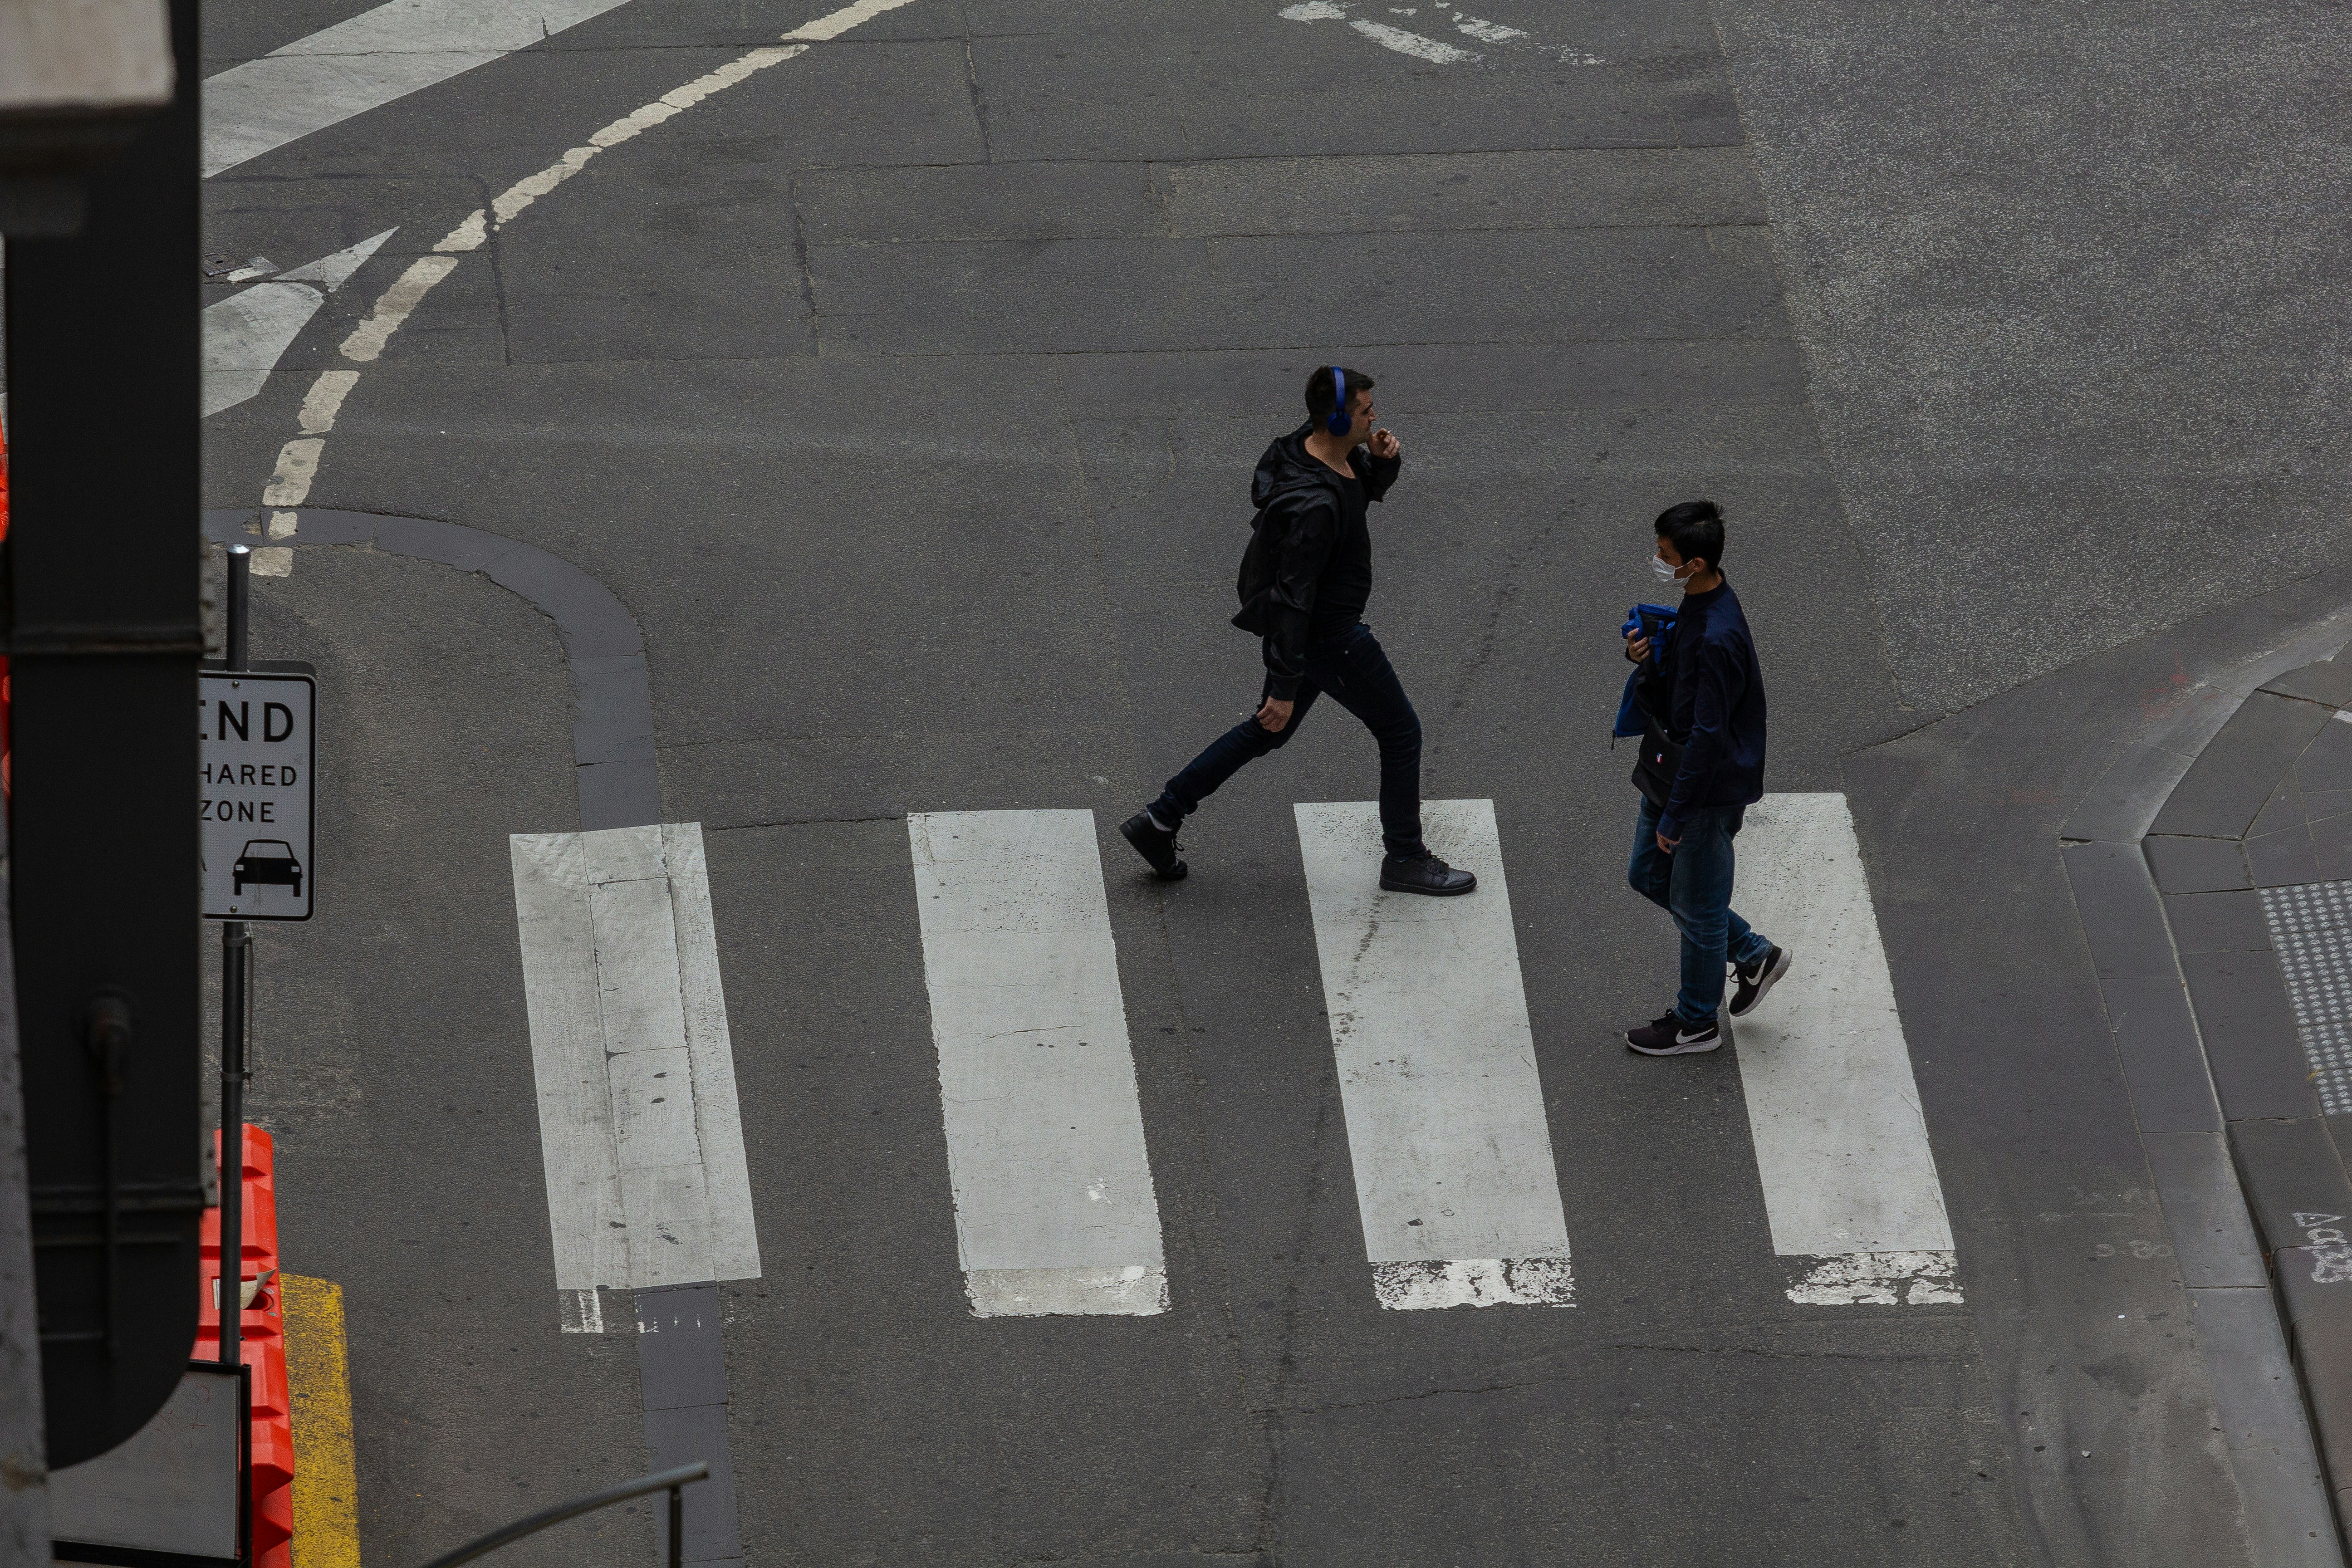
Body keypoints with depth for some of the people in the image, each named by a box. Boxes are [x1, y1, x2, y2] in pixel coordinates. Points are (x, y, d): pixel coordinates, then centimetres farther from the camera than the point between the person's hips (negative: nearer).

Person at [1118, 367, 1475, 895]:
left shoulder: (1320, 446, -5)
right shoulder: (1313, 504, -33)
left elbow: (1366, 488, 17)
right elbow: (1292, 598, -30)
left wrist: (1385, 461, -8)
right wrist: (1285, 686, -27)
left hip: (1308, 627, 10)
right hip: (1327, 636, -10)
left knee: (1269, 731, 22)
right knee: (1401, 732, 6)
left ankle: (1160, 819, 25)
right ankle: (1405, 860, 21)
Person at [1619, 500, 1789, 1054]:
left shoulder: (1717, 640, -31)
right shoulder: (1697, 606, -1)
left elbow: (1707, 737, -28)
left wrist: (1675, 817, -21)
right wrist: (1644, 657, -9)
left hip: (1708, 791, -10)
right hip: (1671, 771, 10)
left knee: (1696, 905, 9)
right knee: (1648, 876, 23)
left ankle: (1696, 1022, 29)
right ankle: (1753, 954, 36)